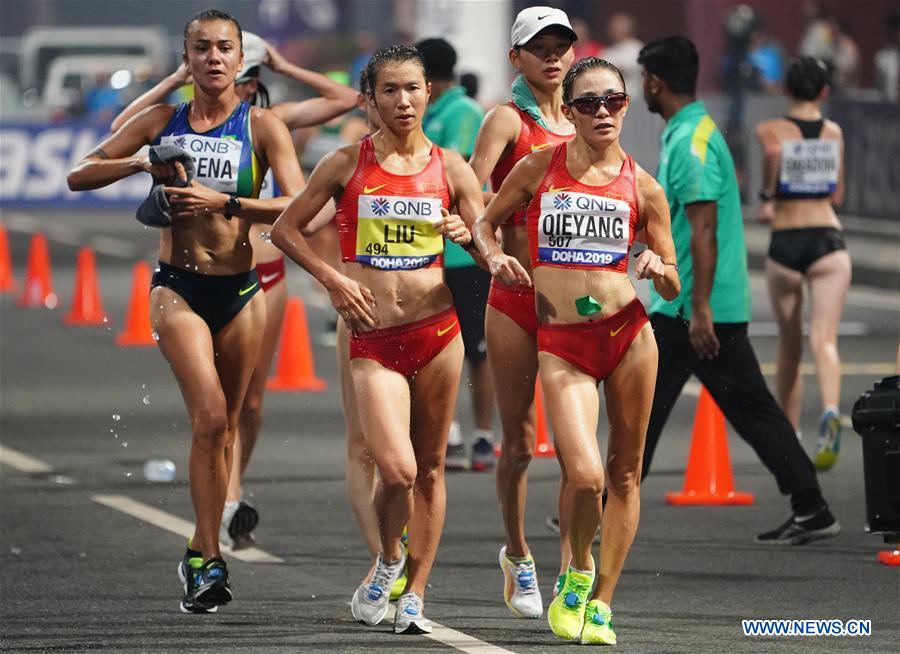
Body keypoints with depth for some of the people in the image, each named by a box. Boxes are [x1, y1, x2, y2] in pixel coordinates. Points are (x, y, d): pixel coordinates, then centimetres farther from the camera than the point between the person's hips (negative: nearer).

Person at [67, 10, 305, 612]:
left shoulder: (262, 126, -1)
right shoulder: (162, 122, 4)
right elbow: (79, 176, 7)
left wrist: (223, 202, -21)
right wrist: (140, 164, -10)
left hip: (240, 290, 1)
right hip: (177, 287, -1)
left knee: (224, 427, 9)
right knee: (210, 416, -18)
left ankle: (201, 555, 24)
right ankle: (211, 559, -16)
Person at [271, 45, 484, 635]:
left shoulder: (450, 167, 6)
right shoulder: (348, 164, 2)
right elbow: (286, 228, 9)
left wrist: (467, 236, -13)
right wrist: (332, 278, -4)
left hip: (437, 330, 2)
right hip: (373, 338, -2)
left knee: (429, 468, 5)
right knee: (396, 470, -14)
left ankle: (415, 595, 17)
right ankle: (389, 562, 16)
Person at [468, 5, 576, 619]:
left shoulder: (582, 122, 11)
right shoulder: (509, 119, -3)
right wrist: (497, 253, -28)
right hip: (515, 295, -3)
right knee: (519, 441, 6)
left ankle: (571, 568, -7)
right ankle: (518, 557, 26)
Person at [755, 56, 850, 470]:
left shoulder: (771, 130, 0)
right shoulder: (835, 133, 11)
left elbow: (772, 150, -24)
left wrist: (766, 197, -11)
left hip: (786, 243, -1)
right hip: (829, 240, 1)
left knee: (789, 346, 15)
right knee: (824, 339, -11)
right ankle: (831, 413, -40)